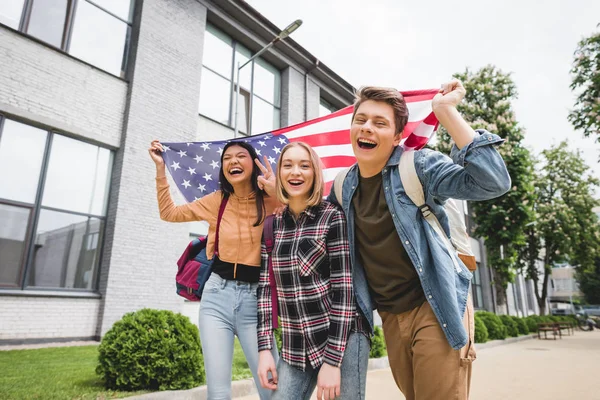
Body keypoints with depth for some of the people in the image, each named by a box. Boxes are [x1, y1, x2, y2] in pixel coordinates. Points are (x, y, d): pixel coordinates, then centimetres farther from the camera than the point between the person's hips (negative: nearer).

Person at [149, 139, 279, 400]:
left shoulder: (270, 202, -2)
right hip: (217, 295, 2)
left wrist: (277, 190, -20)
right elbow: (168, 212, 16)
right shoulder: (217, 201, 7)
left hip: (255, 298, -2)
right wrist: (160, 168, 13)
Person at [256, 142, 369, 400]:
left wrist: (332, 360, -15)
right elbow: (265, 285, 5)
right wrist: (264, 347, 0)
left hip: (341, 340, -4)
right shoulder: (273, 224, 4)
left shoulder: (333, 217, -10)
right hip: (295, 346, 4)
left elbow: (344, 288, -13)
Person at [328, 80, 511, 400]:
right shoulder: (344, 186, 4)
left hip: (435, 310, -5)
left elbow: (492, 182, -28)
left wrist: (445, 110, -27)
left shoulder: (417, 166, -13)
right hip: (390, 317, 6)